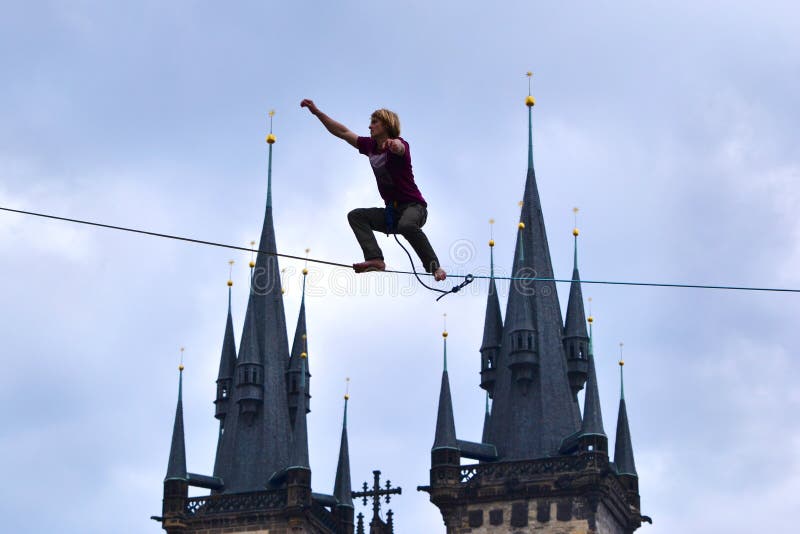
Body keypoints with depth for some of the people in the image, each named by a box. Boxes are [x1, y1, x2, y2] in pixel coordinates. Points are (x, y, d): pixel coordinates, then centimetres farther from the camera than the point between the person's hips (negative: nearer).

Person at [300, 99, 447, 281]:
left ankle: (435, 267, -27)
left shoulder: (399, 144, -11)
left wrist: (394, 145, -63)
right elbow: (343, 132, 15)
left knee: (407, 225, -38)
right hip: (391, 211, 8)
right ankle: (375, 259, -23)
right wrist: (317, 112, 12)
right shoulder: (371, 146, 10)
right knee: (356, 216, -4)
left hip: (414, 206, -8)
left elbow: (399, 147, -37)